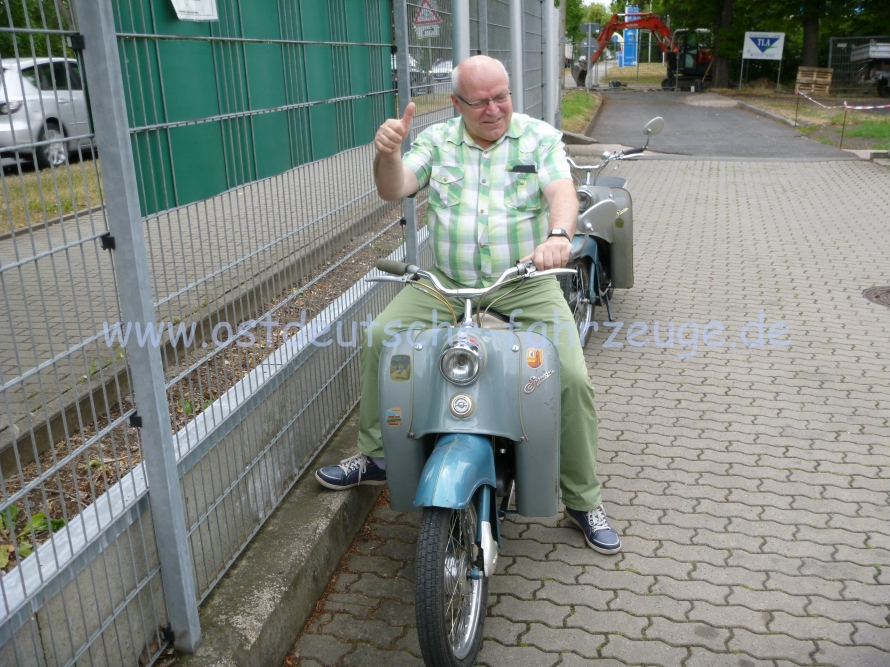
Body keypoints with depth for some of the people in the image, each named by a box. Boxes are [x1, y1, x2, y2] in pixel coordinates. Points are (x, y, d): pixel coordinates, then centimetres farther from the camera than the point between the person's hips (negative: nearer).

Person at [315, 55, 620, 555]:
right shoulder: (437, 141, 6)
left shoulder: (540, 138, 0)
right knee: (379, 337, -12)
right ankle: (374, 456, 8)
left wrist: (558, 235, -39)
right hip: (446, 284, 3)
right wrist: (388, 152, -28)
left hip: (525, 285, -2)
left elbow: (564, 193, -16)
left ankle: (584, 501, 4)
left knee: (572, 377, -17)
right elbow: (393, 190, -5)